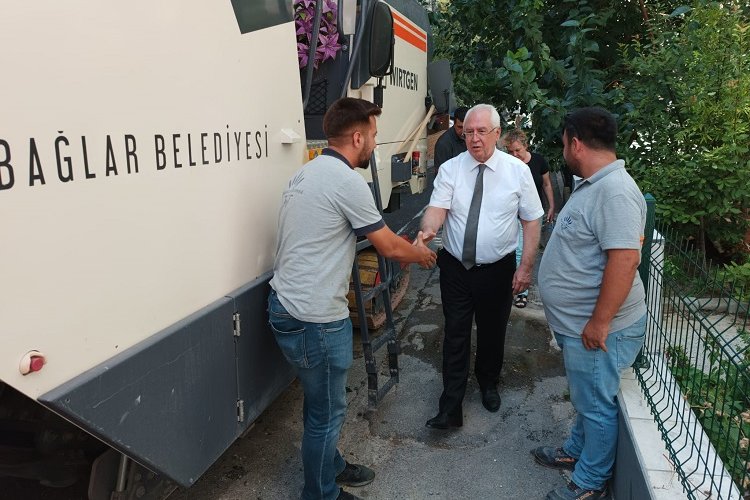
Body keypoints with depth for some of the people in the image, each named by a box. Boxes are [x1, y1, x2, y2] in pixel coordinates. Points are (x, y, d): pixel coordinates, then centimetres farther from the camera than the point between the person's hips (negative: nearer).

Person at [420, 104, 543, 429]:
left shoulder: (517, 170, -5)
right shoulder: (450, 169, -4)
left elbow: (532, 221, -2)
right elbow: (437, 208, -16)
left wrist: (526, 267, -7)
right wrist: (428, 230, -39)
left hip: (498, 269, 0)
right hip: (455, 268, 0)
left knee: (492, 332, 17)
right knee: (456, 336, 4)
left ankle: (488, 383, 45)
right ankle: (451, 408, 13)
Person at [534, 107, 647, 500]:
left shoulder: (615, 191, -24)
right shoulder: (593, 185, 9)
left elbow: (625, 259, -30)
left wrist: (599, 323, -26)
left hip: (597, 328, -10)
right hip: (576, 322, 10)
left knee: (596, 405, 8)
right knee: (586, 398, 25)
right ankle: (576, 452, 43)